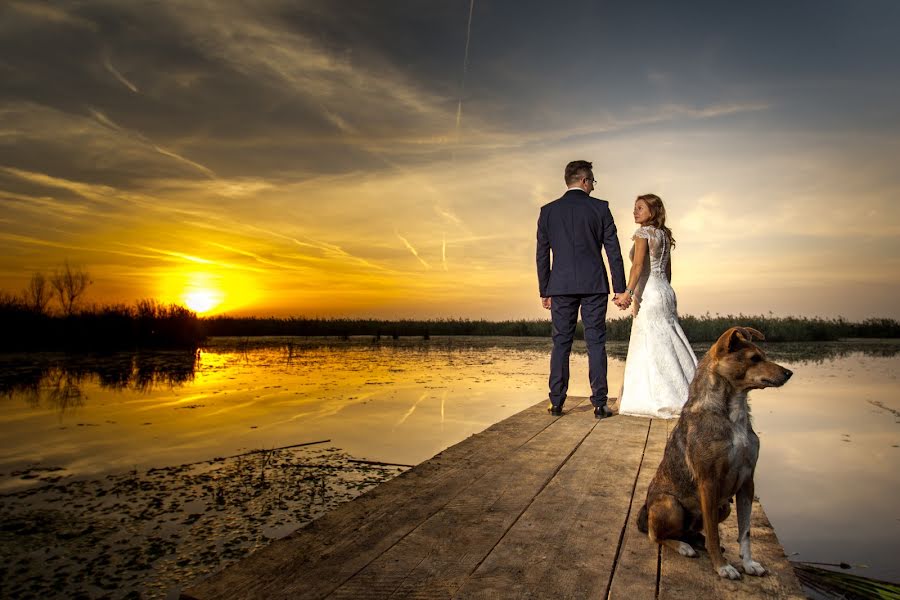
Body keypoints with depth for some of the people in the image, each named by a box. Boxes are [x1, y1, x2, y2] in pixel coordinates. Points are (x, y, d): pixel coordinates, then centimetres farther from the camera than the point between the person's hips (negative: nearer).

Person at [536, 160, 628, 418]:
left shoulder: (548, 211, 5)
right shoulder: (600, 208, 0)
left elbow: (542, 255, 4)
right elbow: (613, 251, -2)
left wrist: (544, 291, 10)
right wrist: (620, 288, 1)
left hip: (561, 286, 1)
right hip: (594, 285, -1)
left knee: (561, 344, 6)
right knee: (596, 343, 3)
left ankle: (556, 403, 7)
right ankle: (599, 404, 4)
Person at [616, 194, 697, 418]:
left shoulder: (643, 232, -7)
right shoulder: (664, 234, 17)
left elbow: (638, 265, -20)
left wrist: (628, 292, -27)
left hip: (649, 293, -9)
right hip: (665, 291, 9)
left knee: (652, 347, -4)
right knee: (667, 345, 12)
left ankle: (664, 400, -1)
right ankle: (681, 396, 16)